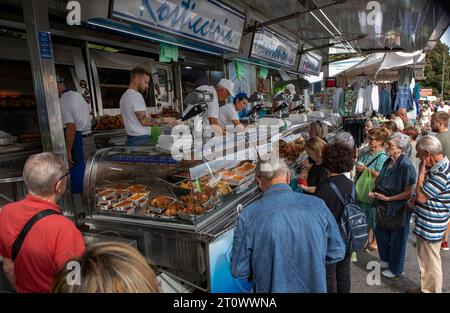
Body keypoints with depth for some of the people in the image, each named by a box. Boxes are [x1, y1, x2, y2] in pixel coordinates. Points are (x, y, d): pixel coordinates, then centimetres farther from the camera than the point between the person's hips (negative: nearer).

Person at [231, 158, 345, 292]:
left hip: (272, 288, -1)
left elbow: (239, 270, -11)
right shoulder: (317, 205, -15)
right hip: (314, 287, 2)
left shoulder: (248, 216, -21)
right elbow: (337, 252, -4)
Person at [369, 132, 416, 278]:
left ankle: (396, 269, 33)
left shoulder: (405, 165, -24)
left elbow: (409, 193, -23)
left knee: (397, 238, 11)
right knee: (380, 232, 19)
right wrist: (375, 192, -3)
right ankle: (385, 259, 44)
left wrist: (387, 199, -23)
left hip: (399, 208, -7)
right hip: (385, 206, 7)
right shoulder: (388, 162, -1)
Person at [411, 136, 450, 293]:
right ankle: (425, 288, 40)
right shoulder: (436, 167, 5)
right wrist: (414, 201, 4)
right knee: (425, 260, 23)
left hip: (430, 227, -10)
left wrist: (421, 172, -19)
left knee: (430, 263, 7)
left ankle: (431, 290, 24)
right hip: (425, 223, 10)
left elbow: (421, 196, -23)